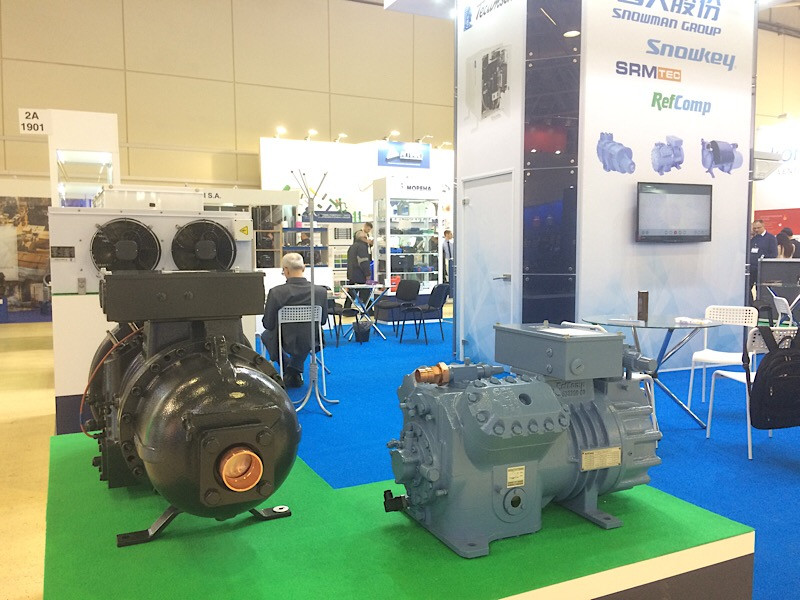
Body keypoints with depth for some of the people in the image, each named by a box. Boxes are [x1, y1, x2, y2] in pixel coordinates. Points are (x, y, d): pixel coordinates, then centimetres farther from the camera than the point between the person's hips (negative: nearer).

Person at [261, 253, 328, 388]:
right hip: (310, 343, 3)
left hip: (285, 342, -2)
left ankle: (288, 371, 26)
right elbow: (323, 320, -1)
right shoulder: (321, 291, -15)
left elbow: (268, 324, -12)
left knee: (266, 334, 32)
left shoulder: (276, 292, -22)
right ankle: (296, 371, 33)